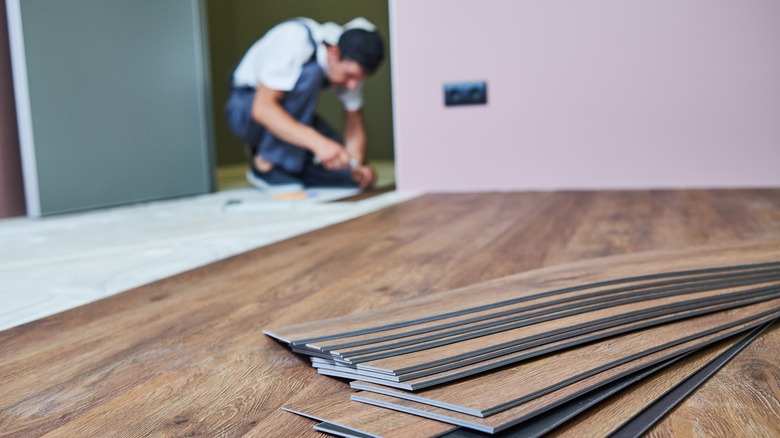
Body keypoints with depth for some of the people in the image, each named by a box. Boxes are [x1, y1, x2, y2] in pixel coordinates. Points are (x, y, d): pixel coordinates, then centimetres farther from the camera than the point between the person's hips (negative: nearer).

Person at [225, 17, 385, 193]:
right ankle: (265, 164, -23)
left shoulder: (352, 62, -13)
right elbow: (262, 108, -37)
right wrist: (318, 142, -47)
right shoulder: (295, 40, -31)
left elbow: (354, 120, -6)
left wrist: (358, 165, -24)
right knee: (309, 73, -34)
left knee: (349, 174, -11)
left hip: (292, 112, 6)